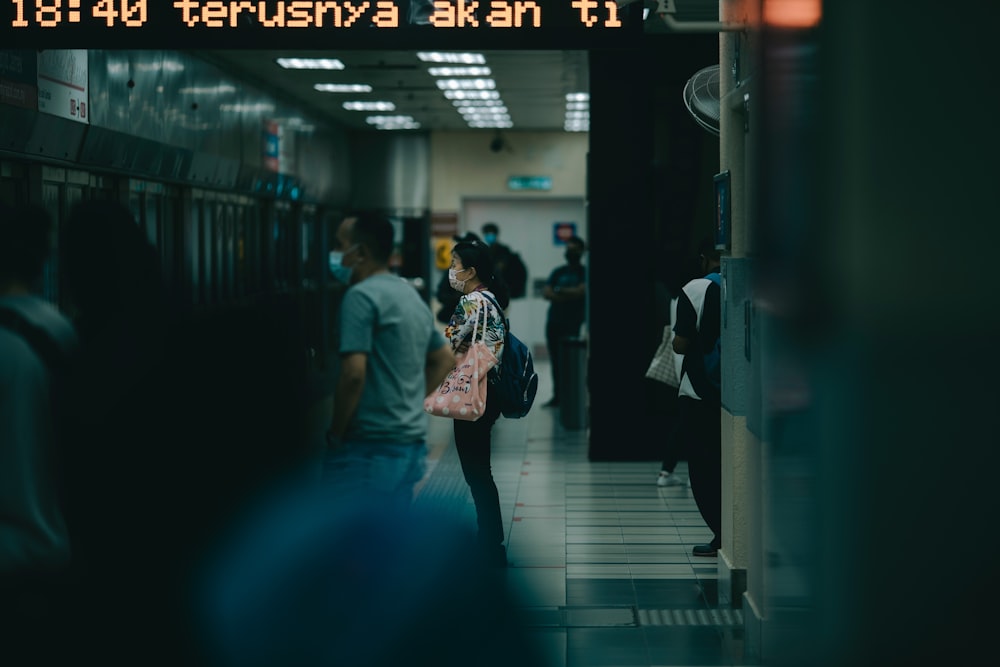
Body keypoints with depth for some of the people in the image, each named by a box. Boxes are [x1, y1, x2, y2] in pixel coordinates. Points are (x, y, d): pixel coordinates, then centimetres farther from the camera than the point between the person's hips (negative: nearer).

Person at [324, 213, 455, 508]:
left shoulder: (361, 296, -12)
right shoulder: (410, 295, 16)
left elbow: (353, 375, -21)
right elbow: (445, 360, 26)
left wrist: (335, 434, -10)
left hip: (369, 447, -9)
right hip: (413, 443, 9)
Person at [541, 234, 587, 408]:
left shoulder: (584, 272, 4)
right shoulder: (558, 272, 18)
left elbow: (580, 291, -12)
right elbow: (546, 292, 5)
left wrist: (560, 291, 0)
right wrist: (569, 295, -8)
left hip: (574, 324, -5)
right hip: (554, 322, 5)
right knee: (556, 361, 4)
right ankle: (557, 396, 7)